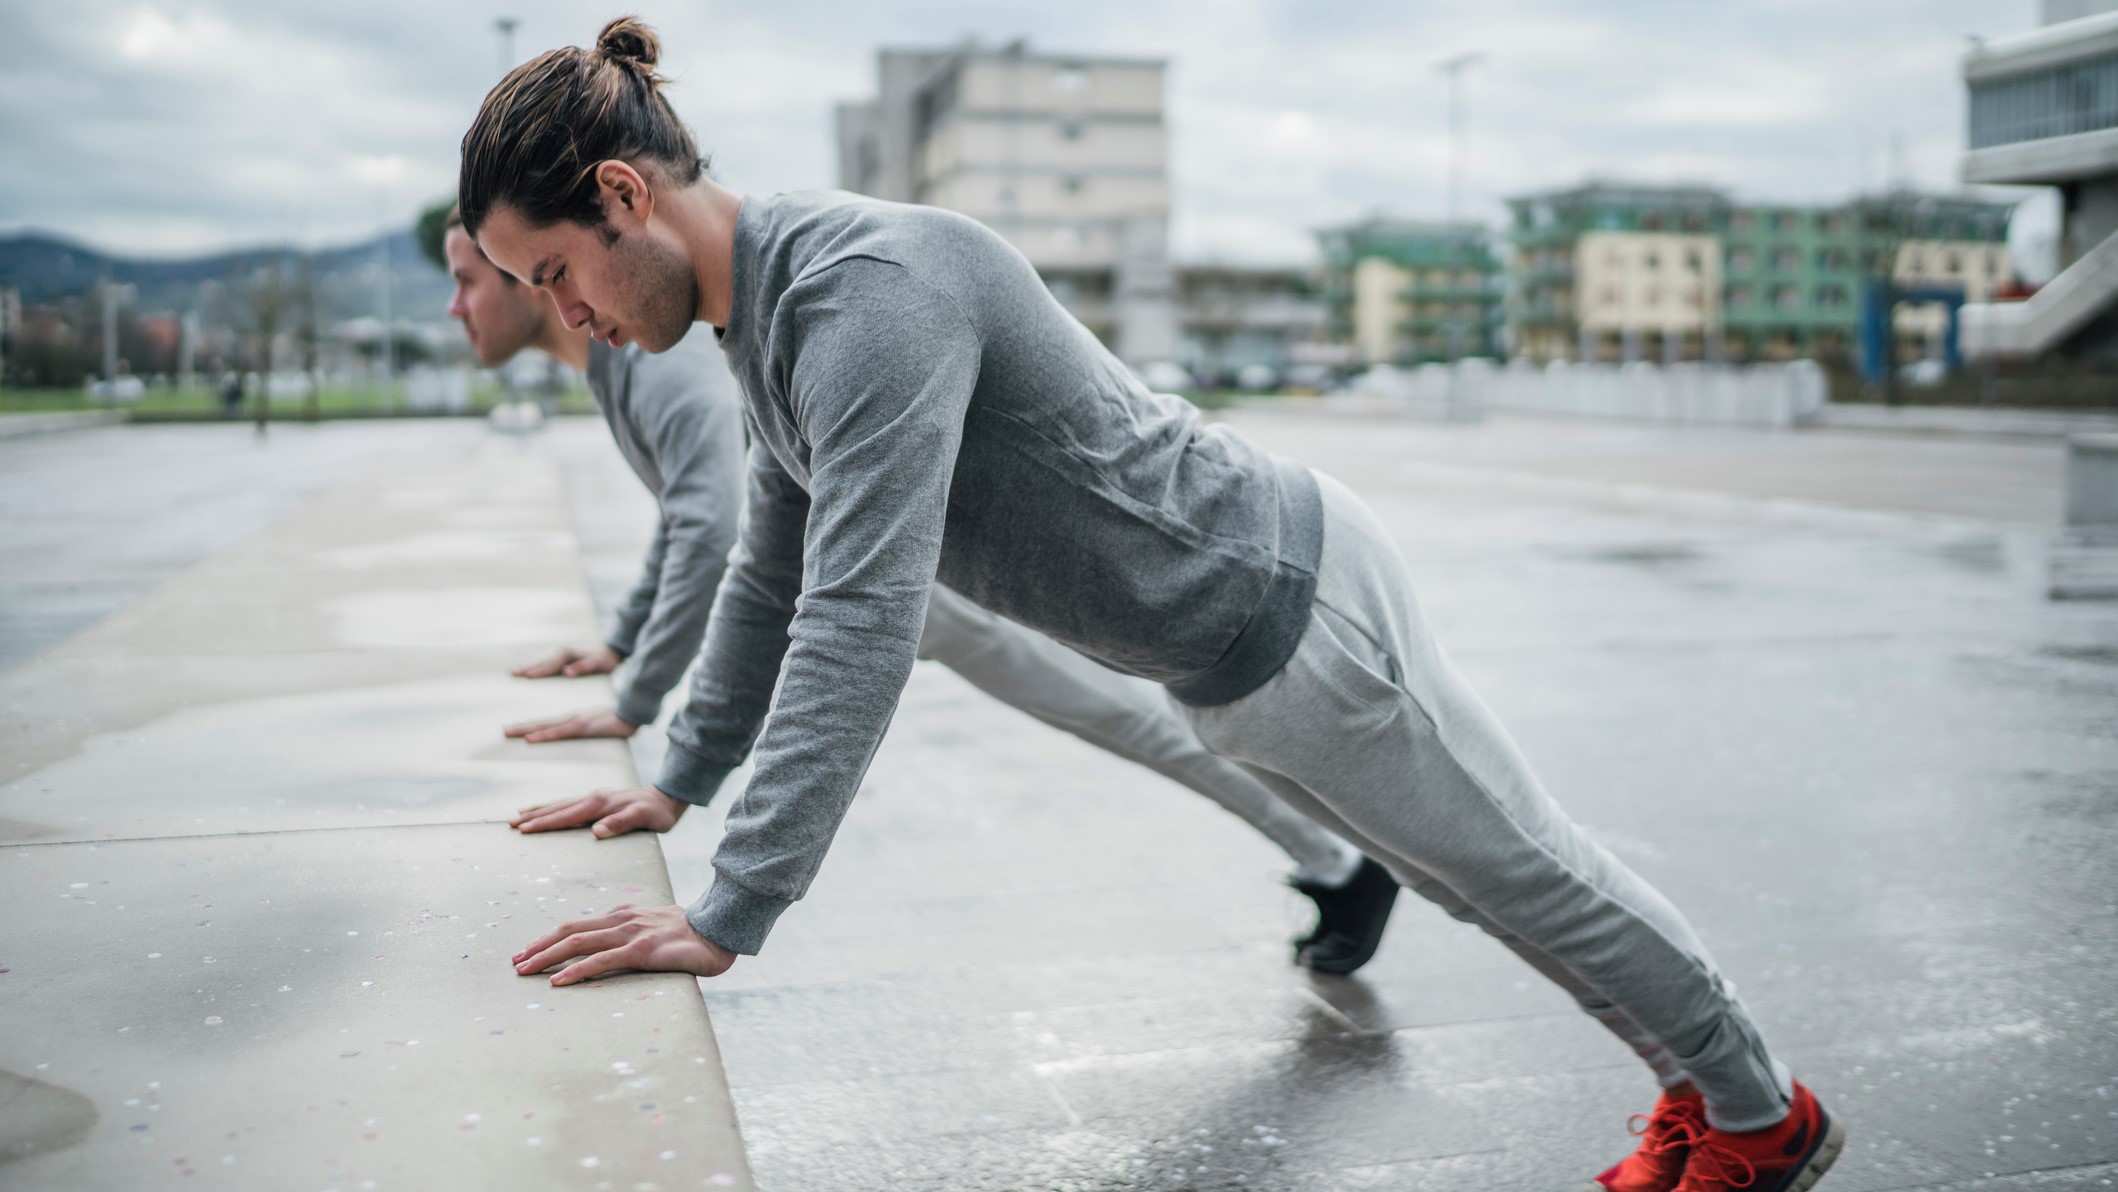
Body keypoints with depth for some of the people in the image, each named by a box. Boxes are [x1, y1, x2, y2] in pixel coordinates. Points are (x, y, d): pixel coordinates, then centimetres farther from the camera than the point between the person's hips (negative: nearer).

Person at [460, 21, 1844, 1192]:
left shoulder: (869, 287, -30)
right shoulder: (771, 316, 3)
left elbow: (863, 618, -38)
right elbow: (776, 584, 14)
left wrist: (729, 914, -37)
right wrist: (673, 784, 14)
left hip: (1292, 603, -9)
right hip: (1233, 660, 9)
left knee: (1530, 872, 11)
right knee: (1491, 879, 23)